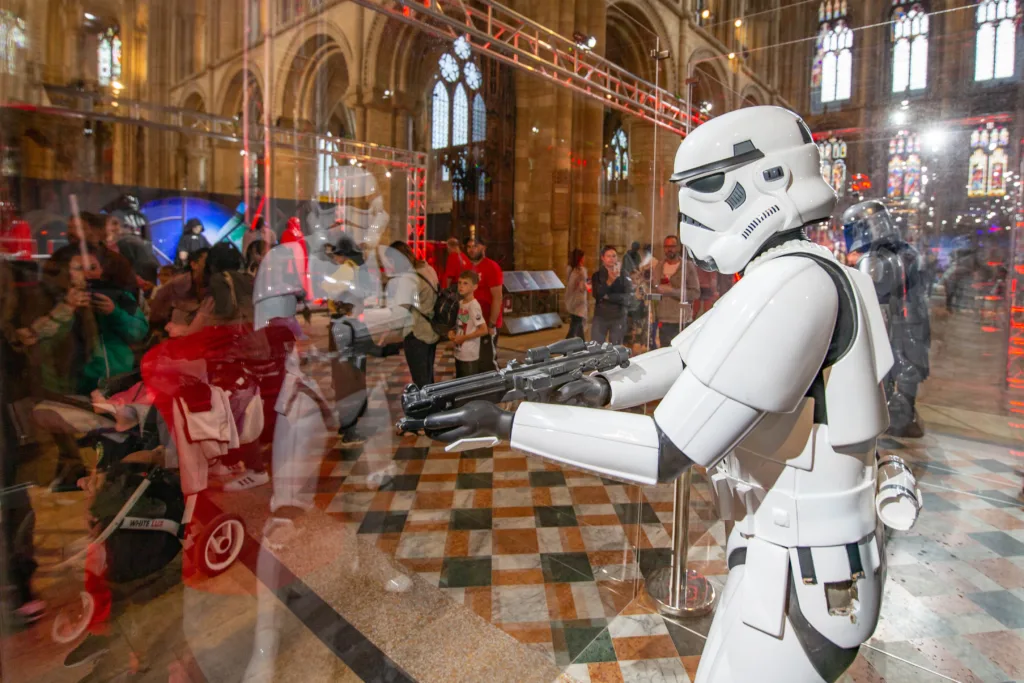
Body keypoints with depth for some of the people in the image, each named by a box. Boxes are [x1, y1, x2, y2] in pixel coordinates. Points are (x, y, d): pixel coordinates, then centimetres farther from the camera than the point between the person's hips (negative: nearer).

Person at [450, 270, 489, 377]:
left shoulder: (474, 306, -18)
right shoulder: (460, 303, 6)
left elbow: (484, 330, -22)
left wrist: (463, 338, -17)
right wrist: (452, 332, 0)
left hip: (470, 357, -8)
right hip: (459, 354, 8)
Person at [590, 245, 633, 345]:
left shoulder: (623, 275, 1)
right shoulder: (597, 275, 4)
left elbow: (628, 298, -8)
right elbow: (597, 295, -12)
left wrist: (608, 296, -11)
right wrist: (609, 281, -25)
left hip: (618, 318, 0)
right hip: (600, 317, 0)